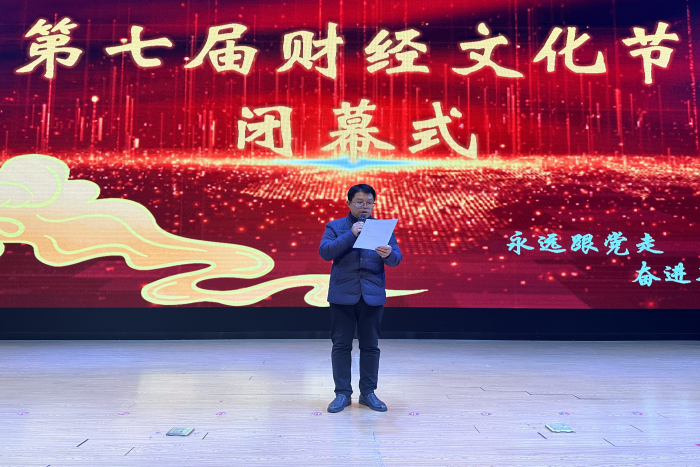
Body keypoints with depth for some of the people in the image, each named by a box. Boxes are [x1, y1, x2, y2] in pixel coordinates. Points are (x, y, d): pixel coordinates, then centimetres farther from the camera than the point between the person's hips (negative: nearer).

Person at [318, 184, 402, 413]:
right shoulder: (335, 226, 5)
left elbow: (396, 257, -1)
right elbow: (325, 251, -11)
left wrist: (388, 254, -25)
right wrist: (351, 235, -20)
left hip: (372, 296, 1)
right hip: (342, 296, -1)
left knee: (370, 345, 8)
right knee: (341, 345, 3)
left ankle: (368, 392, 20)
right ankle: (342, 393, 15)